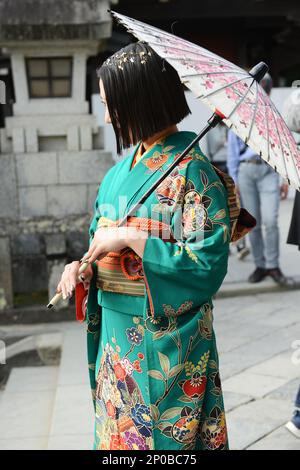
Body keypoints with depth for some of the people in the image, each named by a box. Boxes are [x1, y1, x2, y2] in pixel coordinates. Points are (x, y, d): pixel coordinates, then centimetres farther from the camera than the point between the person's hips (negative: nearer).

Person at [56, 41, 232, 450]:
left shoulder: (189, 169, -17)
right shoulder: (123, 168, 6)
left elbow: (208, 262, -23)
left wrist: (129, 239, -23)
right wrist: (82, 265, -5)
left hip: (163, 333, -7)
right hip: (116, 325, 7)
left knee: (160, 433, 9)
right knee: (119, 426, 20)